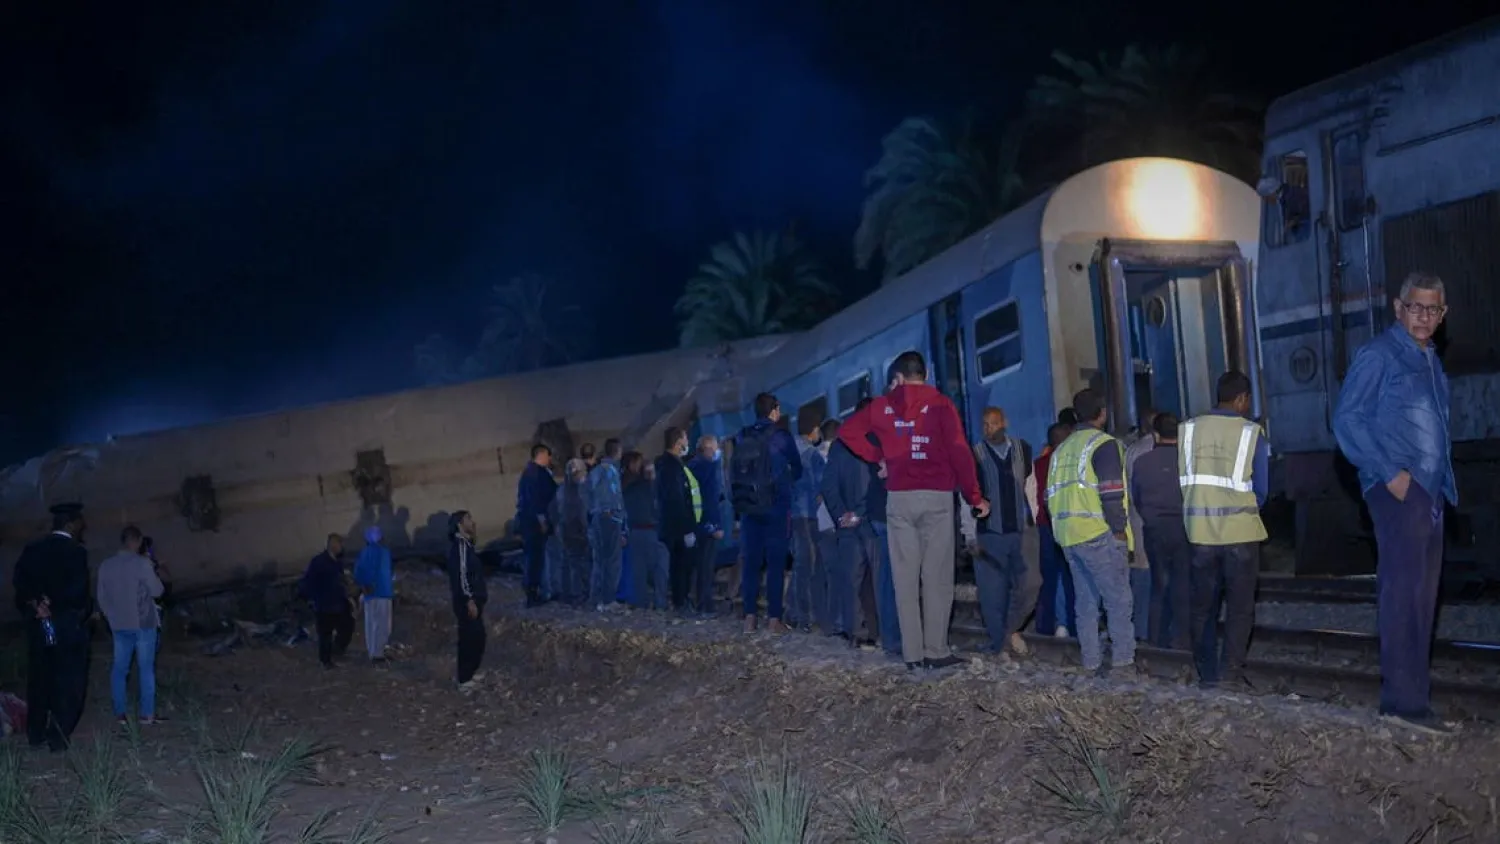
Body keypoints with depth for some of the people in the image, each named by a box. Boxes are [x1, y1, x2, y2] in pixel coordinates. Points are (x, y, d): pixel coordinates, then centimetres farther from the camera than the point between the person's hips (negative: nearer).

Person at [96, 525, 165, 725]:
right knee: (146, 669, 3)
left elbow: (100, 596, 10)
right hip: (143, 624, -4)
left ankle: (120, 714, 8)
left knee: (119, 669, 9)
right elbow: (157, 591, -9)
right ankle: (146, 714, 4)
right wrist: (153, 574, 9)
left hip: (119, 624, 4)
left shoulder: (105, 566, 2)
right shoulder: (142, 563, -13)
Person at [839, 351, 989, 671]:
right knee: (937, 577, 1)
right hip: (936, 496, -2)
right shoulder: (940, 405, 0)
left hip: (899, 497, 2)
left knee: (906, 577, 4)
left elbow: (847, 430, 13)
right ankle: (936, 651, 0)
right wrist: (975, 497, -1)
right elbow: (959, 452, -6)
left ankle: (912, 654, 4)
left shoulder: (884, 405, 8)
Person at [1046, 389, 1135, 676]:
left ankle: (1091, 662, 11)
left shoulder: (1061, 450, 16)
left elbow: (1052, 494, 18)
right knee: (1118, 600, -3)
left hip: (1068, 537, 7)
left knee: (1086, 601, 11)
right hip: (1099, 535, -7)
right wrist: (1119, 528, -8)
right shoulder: (1103, 444, -8)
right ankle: (1123, 660, -6)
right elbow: (1111, 492, -15)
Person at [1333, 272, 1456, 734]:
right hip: (1397, 488, -9)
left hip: (1429, 490, 9)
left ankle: (1411, 694, 18)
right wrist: (1389, 472, -17)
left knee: (1420, 595, 11)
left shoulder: (1430, 361, 19)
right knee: (1404, 589, -13)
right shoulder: (1379, 355, -6)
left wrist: (1443, 480, 9)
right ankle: (1404, 699, -14)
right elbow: (1347, 419, -12)